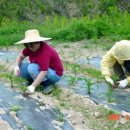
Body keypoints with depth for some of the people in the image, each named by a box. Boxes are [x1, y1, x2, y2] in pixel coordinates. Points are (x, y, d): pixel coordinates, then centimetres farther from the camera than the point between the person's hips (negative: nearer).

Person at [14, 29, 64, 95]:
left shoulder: (45, 51, -33)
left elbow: (44, 72, -38)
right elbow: (21, 56, 5)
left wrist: (33, 86, -40)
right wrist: (16, 66, -16)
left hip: (55, 74, -7)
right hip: (40, 69, 8)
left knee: (32, 68, -33)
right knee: (21, 67, -10)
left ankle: (47, 84, -12)